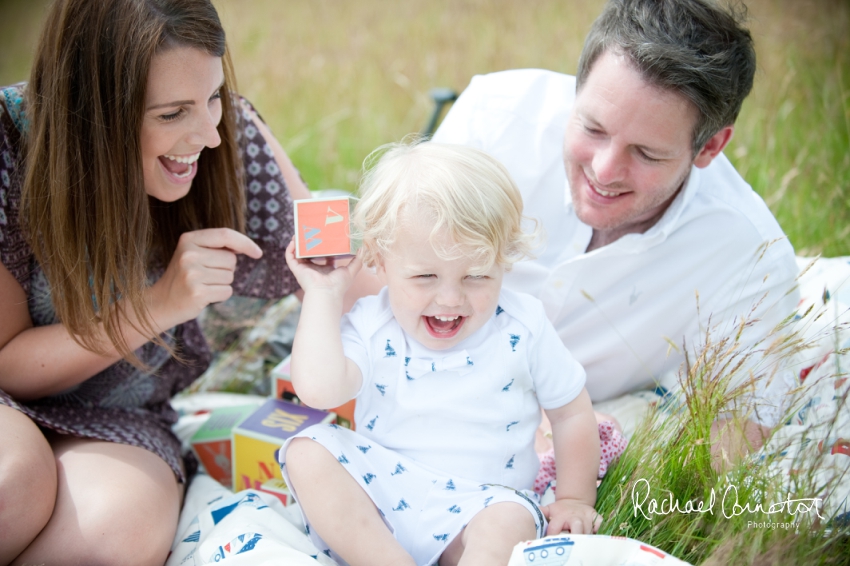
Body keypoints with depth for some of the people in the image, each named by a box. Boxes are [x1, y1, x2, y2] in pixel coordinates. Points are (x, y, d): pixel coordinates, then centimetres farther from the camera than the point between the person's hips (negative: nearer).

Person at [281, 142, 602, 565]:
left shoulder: (522, 329, -5)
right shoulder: (372, 328, -6)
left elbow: (572, 412, 8)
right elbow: (318, 389, -26)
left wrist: (575, 500, 3)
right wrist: (323, 293, -17)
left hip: (479, 503, -1)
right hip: (378, 491, 2)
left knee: (508, 523, -34)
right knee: (306, 453, -22)